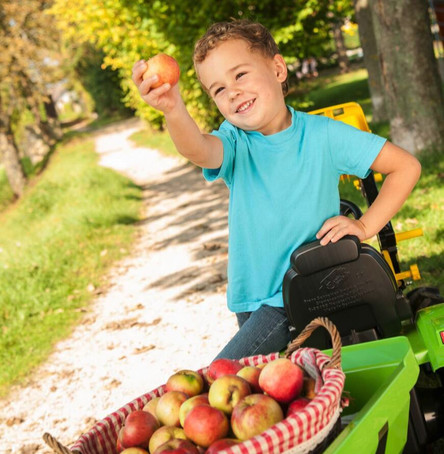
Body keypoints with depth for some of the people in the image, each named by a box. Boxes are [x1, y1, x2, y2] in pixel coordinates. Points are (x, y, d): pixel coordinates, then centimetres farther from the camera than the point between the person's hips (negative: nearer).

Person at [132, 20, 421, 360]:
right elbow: (198, 150, -33)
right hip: (254, 300, 3)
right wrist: (174, 110, -54)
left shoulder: (323, 134, -8)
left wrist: (365, 226, -11)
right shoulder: (235, 143, -6)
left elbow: (407, 166, -3)